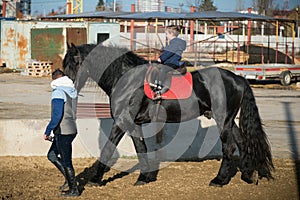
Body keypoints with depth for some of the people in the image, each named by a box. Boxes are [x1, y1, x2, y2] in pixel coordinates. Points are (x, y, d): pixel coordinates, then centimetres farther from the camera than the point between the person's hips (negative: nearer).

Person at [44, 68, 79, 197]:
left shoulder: (58, 92, -17)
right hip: (72, 129, 9)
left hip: (63, 132, -9)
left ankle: (73, 190, 9)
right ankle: (69, 179, 20)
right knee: (51, 155, 20)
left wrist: (47, 131, -14)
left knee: (66, 161, 1)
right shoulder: (72, 90, 10)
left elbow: (57, 115, -23)